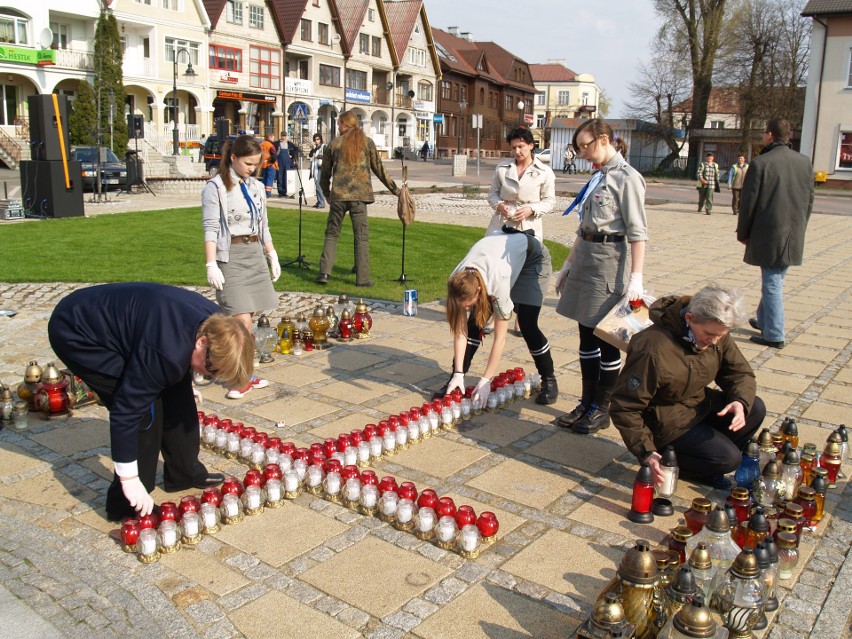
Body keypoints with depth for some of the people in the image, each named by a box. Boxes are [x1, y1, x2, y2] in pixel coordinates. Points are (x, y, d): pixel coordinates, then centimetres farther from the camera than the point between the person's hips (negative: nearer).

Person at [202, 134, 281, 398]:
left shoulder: (256, 187, 13)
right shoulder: (216, 188, -6)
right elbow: (210, 228, -10)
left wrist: (272, 255, 17)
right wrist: (211, 264, -16)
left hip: (255, 253, 6)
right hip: (231, 255, -6)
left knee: (244, 319, 7)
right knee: (242, 320, -10)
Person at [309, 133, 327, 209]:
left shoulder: (323, 147, -1)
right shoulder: (314, 147, 19)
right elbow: (310, 155, 8)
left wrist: (318, 156, -20)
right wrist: (313, 148, -3)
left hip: (320, 168, -7)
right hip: (315, 168, 7)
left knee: (319, 185, -14)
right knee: (316, 185, 8)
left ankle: (322, 203, -13)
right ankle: (319, 202, 12)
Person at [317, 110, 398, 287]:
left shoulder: (334, 143, 7)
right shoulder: (367, 142, 5)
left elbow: (325, 172, 12)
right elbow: (379, 168, 6)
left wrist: (326, 192, 27)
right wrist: (394, 188, 14)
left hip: (338, 195, 1)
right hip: (359, 195, -1)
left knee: (332, 233, 12)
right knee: (361, 236, 3)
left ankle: (325, 272, 4)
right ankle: (362, 278, 3)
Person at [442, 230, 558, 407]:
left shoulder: (498, 281, -44)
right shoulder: (458, 282, -30)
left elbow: (500, 338, -35)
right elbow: (460, 330, -21)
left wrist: (486, 380, -33)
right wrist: (458, 374, -24)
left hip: (533, 259, -5)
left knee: (527, 326, -16)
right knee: (474, 321, -9)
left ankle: (549, 380, 5)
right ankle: (456, 379, 1)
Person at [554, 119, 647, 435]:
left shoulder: (626, 178, -11)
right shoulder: (598, 177, 14)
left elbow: (637, 232, -15)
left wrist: (636, 278, -21)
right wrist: (568, 263, 19)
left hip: (609, 262, -8)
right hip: (584, 259, 8)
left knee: (606, 340, 2)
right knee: (586, 336, 12)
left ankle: (602, 409, 13)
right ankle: (587, 402, 23)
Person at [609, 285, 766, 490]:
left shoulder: (718, 335, -9)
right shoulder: (654, 350, -32)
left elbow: (741, 373, 1)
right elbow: (625, 407, -26)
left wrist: (740, 402, -22)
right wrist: (647, 452, -32)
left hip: (700, 405, 8)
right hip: (666, 423, -8)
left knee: (755, 409, -9)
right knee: (728, 458, -20)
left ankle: (706, 459, 5)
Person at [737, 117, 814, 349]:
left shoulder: (760, 163, -12)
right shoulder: (805, 163, 6)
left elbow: (748, 203, -10)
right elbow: (809, 201, 11)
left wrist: (743, 233, 2)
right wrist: (799, 229, 21)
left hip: (768, 236, -6)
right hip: (794, 238, 6)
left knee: (772, 284, -1)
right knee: (774, 281, 19)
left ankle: (774, 335, 2)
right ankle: (764, 320, 33)